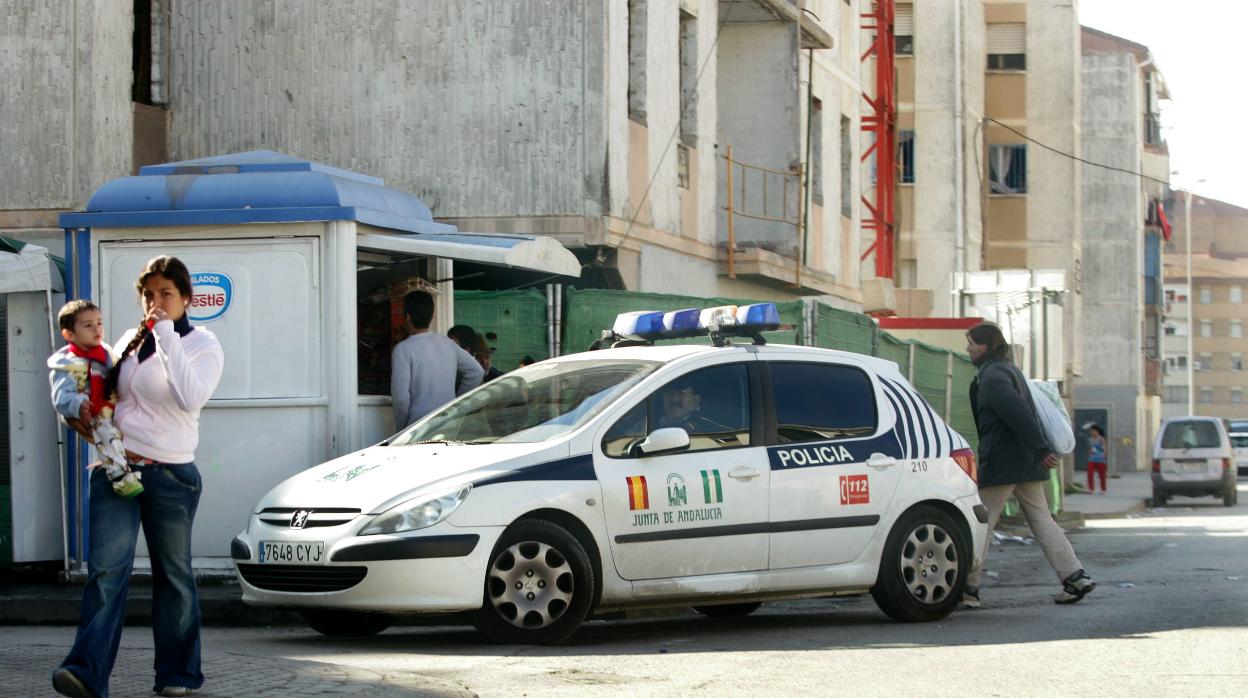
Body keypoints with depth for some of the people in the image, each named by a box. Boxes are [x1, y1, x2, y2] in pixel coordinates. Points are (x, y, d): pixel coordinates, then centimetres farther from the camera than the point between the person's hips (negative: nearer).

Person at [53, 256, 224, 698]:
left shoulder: (202, 345, -1)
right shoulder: (130, 341, 15)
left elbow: (192, 396, -22)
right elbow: (105, 392, 30)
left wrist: (166, 335, -22)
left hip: (170, 474, -3)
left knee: (173, 573, 6)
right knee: (106, 569, -10)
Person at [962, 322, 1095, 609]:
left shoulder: (992, 377, -14)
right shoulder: (1010, 370, 18)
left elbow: (1019, 414, -23)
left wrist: (1041, 450, -27)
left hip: (1001, 464, -9)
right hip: (1026, 464, 9)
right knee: (1041, 519, 8)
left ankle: (968, 588, 0)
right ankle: (1075, 577, 1)